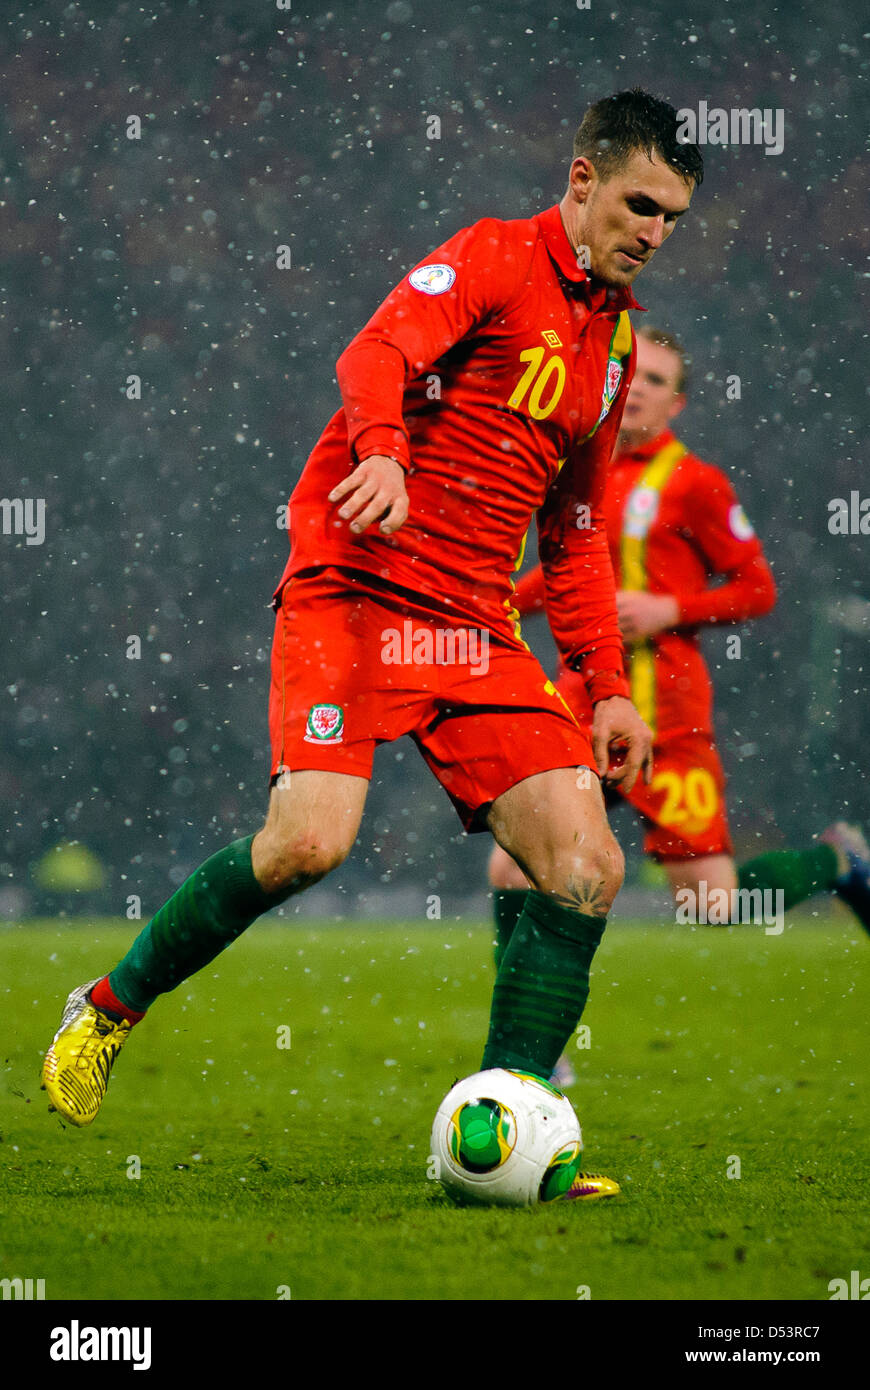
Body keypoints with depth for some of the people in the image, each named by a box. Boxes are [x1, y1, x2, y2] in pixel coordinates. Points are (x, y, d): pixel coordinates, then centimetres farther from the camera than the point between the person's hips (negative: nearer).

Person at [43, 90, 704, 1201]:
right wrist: (381, 454, -41)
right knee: (310, 841, -24)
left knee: (587, 870, -9)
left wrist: (606, 685, 18)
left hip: (476, 629, 7)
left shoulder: (615, 334, 20)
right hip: (355, 593, -7)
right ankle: (106, 1013, -1)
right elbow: (375, 356, -20)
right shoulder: (494, 257, -2)